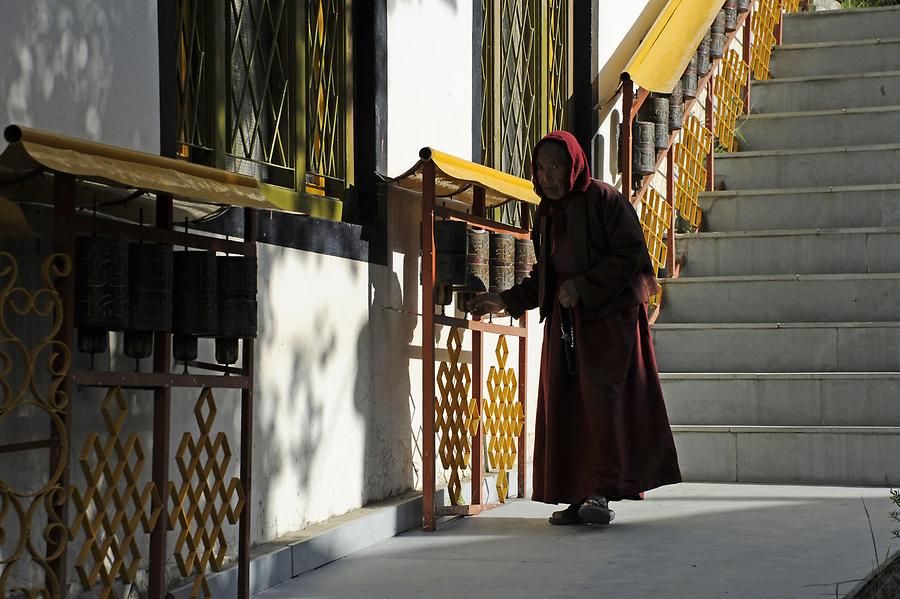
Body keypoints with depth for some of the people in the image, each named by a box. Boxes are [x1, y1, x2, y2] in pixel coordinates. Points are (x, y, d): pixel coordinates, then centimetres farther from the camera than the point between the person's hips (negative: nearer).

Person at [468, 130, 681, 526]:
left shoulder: (604, 200, -6)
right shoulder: (547, 214, 16)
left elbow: (630, 254, -13)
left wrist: (583, 286, -17)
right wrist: (505, 301, 12)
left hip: (608, 315, -7)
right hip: (564, 320, 7)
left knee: (601, 397, -16)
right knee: (567, 407, 0)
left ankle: (602, 492, -18)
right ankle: (580, 496, 2)